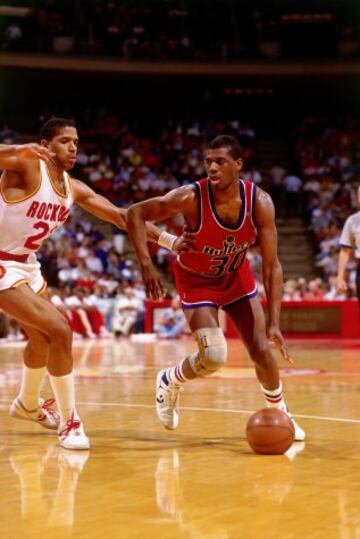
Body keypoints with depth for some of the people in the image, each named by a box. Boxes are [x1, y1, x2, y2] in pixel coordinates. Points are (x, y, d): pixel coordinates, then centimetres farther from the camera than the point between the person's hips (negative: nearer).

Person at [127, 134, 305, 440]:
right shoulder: (191, 198, -31)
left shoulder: (259, 202, -24)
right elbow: (135, 213, -22)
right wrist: (146, 266, -33)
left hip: (237, 277, 3)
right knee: (214, 357, -18)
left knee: (262, 350, 0)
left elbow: (272, 265, -21)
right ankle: (169, 381, 15)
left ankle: (280, 413, 28)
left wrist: (274, 323, -27)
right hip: (197, 281, -3)